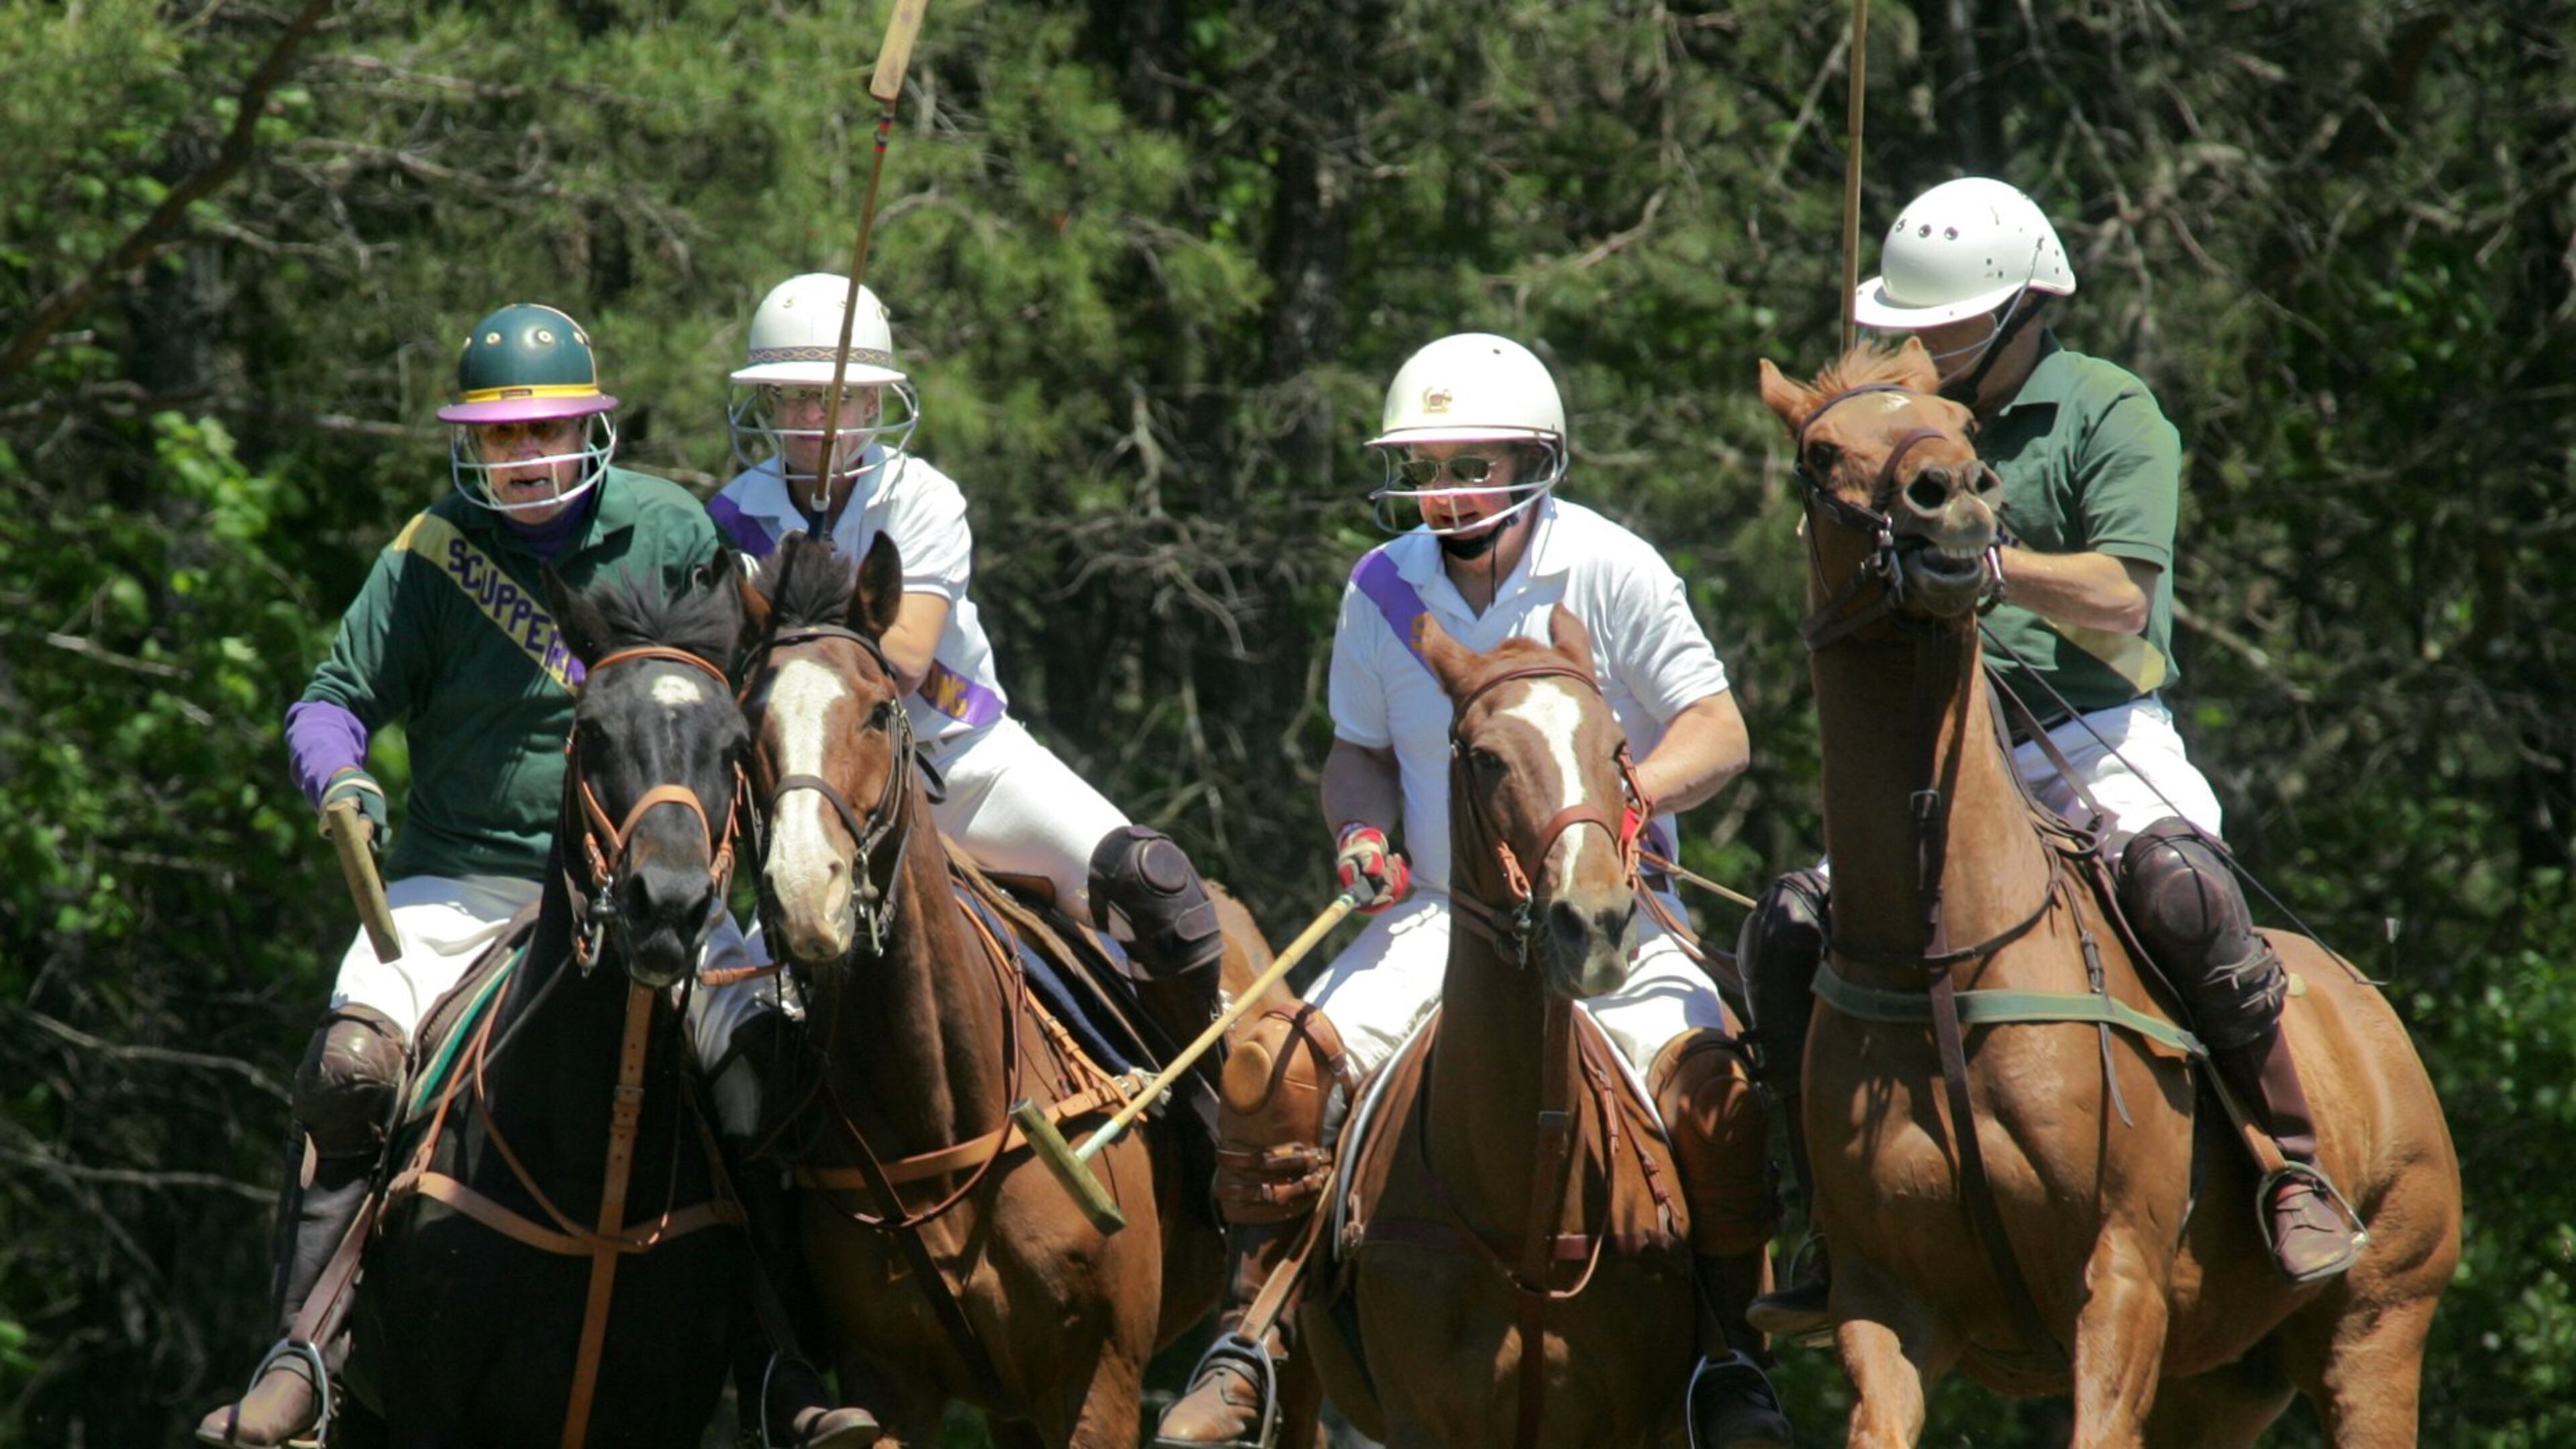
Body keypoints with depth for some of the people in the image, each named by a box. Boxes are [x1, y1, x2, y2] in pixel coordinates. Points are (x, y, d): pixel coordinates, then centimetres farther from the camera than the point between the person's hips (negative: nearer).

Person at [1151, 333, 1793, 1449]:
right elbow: (1359, 748, 17)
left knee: (1707, 1082, -29)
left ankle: (1730, 1357, -10)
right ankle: (1249, 1336, -7)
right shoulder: (1385, 590, 3)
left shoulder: (1611, 571, -8)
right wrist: (1361, 828, -6)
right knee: (1276, 1061, -20)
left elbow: (1718, 734, -6)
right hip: (1440, 912, 3)